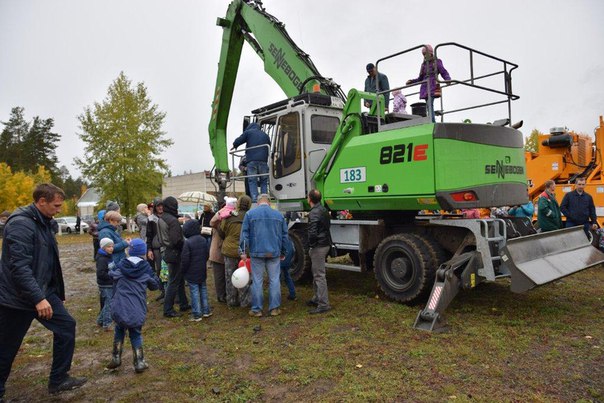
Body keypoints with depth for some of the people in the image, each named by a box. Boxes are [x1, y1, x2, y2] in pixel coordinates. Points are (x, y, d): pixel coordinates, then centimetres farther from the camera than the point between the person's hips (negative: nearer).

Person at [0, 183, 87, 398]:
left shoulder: (43, 223, 9)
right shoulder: (21, 224, -21)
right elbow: (19, 266, -28)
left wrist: (55, 292, 23)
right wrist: (38, 298, -31)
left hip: (43, 292, 9)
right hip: (18, 298, -9)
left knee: (66, 326, 6)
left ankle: (58, 379, 17)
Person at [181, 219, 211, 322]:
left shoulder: (187, 242, -19)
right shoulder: (203, 240, 1)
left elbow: (185, 259, -17)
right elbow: (207, 254, 9)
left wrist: (183, 270, -2)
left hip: (192, 273, -6)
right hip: (202, 271, 6)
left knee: (194, 291, 1)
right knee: (203, 289, 17)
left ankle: (197, 314, 6)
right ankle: (206, 310, 23)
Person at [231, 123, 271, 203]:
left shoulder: (248, 132, 10)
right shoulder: (265, 135, 23)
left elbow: (237, 141, 6)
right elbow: (269, 147, 24)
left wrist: (234, 146, 26)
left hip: (251, 161, -3)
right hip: (263, 161, 3)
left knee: (252, 181, -1)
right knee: (263, 181, 8)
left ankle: (254, 199, -11)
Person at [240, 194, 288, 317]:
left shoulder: (250, 214, 1)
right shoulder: (278, 215, 8)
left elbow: (244, 234, -2)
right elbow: (284, 235, 13)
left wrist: (243, 251, 1)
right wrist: (282, 252, 21)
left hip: (256, 252, -1)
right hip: (274, 253, 1)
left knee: (257, 281, 5)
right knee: (274, 280, 8)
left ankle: (256, 309, 10)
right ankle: (274, 308, 12)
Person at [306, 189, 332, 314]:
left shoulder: (314, 213, -19)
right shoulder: (323, 210, 12)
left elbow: (312, 233, -26)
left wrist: (311, 244, -9)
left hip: (318, 246, -10)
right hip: (325, 243, 10)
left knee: (319, 275, -6)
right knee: (316, 273, 20)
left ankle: (323, 304, -2)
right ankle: (317, 298, 31)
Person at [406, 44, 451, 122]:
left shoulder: (436, 62, 7)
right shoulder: (424, 65, 22)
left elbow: (444, 73, 3)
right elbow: (420, 78, 26)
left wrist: (448, 79, -17)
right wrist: (411, 81, 13)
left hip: (433, 87, -6)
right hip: (425, 87, 6)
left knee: (429, 105, -23)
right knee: (429, 106, 1)